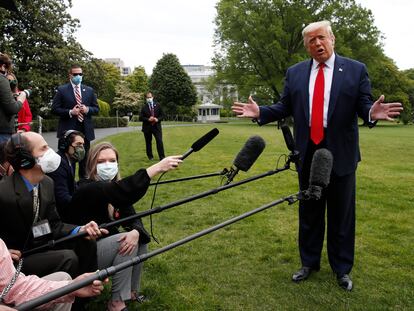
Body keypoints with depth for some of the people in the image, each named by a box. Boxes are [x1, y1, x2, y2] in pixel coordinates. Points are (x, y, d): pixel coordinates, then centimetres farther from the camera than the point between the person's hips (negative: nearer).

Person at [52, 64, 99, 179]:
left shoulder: (89, 90, 10)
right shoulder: (62, 90, 0)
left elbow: (96, 108, 11)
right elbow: (54, 109, -3)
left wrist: (87, 109, -10)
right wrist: (70, 112, -17)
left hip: (85, 130, 3)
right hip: (68, 130, -3)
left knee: (85, 158, 11)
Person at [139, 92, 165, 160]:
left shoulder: (157, 105, 5)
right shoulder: (144, 107, 0)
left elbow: (161, 115, 8)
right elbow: (140, 118, -3)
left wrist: (157, 119, -12)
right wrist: (148, 119, -18)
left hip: (156, 126, 0)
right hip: (147, 127, 0)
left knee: (159, 141, -8)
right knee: (148, 142, 7)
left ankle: (162, 157, -2)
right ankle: (150, 156, 22)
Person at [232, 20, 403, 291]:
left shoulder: (356, 70, -1)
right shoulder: (295, 73, 6)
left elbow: (363, 106, -4)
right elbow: (285, 107, 7)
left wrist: (372, 113, -27)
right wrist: (260, 112, -9)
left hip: (341, 154, -2)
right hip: (308, 152, 3)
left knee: (342, 214, 8)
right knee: (309, 212, 14)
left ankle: (342, 269, 25)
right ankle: (309, 263, 30)